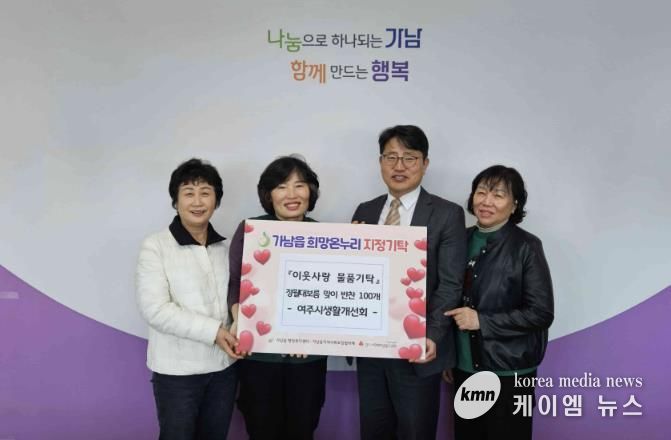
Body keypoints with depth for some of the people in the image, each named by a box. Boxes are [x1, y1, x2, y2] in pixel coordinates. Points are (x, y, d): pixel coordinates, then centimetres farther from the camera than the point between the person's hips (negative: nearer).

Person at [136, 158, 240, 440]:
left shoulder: (226, 247, 5)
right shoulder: (155, 246, -8)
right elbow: (155, 309, -17)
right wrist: (213, 331, -21)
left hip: (223, 366, 4)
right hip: (177, 370, -4)